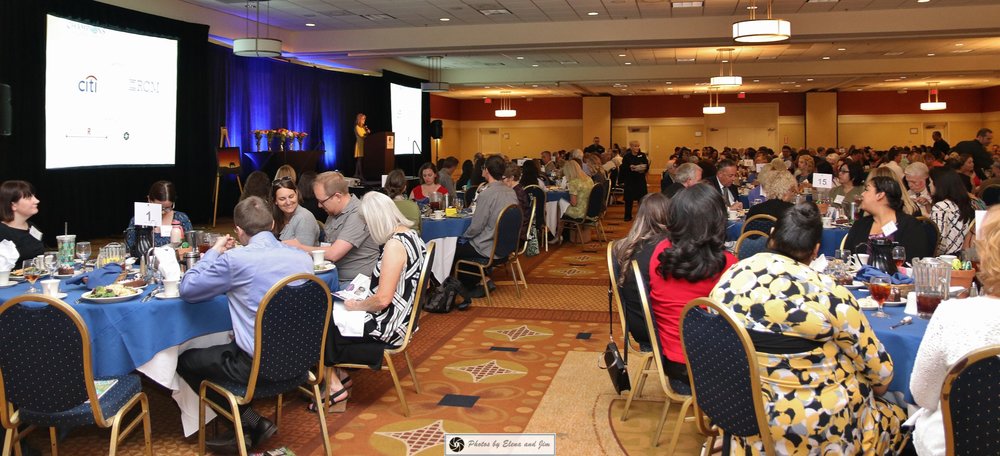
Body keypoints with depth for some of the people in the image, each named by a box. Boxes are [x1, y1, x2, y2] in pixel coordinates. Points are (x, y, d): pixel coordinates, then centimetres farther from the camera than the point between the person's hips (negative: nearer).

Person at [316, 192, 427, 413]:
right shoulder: (410, 234, 4)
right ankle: (338, 376, 16)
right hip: (401, 317, 9)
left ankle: (333, 384, 20)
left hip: (387, 326, -9)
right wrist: (367, 283, 11)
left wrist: (356, 306, -10)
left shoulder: (394, 245, -25)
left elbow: (382, 300, -27)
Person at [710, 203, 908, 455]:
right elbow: (879, 370, -11)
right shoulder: (827, 294, -21)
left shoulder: (730, 276, -7)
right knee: (895, 419, 23)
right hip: (813, 430, -5)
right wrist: (869, 393, 11)